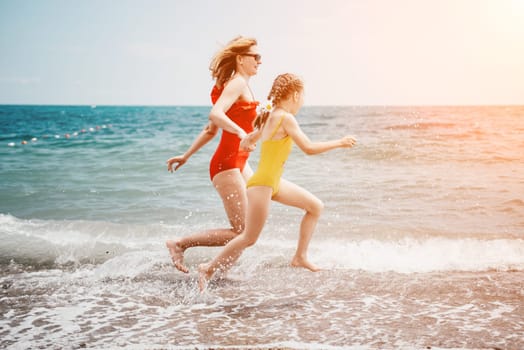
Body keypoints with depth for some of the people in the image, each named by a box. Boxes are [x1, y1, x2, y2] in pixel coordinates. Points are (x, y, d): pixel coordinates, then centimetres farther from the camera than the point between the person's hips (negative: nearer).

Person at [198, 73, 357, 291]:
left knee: (316, 207, 11)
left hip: (275, 182, 10)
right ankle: (208, 269, 7)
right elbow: (309, 148, -20)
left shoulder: (271, 116, 10)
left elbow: (249, 141, 20)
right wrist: (339, 143, -10)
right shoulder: (285, 118, -18)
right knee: (249, 238, -4)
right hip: (262, 184, -10)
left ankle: (300, 257, 17)